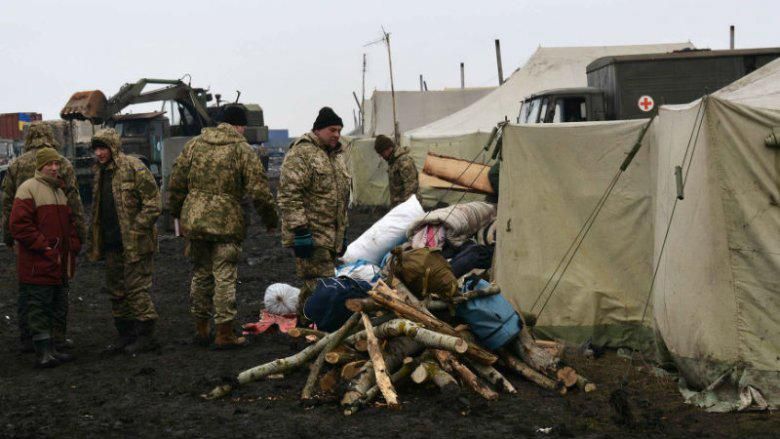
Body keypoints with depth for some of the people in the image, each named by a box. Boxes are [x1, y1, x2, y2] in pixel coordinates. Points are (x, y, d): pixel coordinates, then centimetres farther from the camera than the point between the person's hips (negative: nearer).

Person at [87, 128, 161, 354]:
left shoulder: (134, 168, -12)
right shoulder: (100, 172, 14)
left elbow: (153, 204, -15)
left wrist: (134, 231, -18)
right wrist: (95, 240, 15)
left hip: (134, 243, -9)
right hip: (112, 243, 9)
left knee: (136, 288, -6)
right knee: (116, 290, 13)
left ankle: (146, 335, 2)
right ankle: (125, 333, 23)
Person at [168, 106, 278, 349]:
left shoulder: (194, 144, 8)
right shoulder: (243, 151, -6)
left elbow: (176, 183, 9)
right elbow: (259, 192, -9)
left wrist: (177, 213, 20)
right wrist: (270, 220, 4)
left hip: (194, 220, 5)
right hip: (226, 223, -5)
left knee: (200, 274, 17)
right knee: (225, 277, 1)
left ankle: (201, 328, 25)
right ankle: (224, 334, 4)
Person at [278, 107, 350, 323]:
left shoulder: (336, 155, 20)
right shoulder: (301, 153, -11)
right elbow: (289, 195, -18)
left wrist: (342, 232, 26)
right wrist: (300, 230, -22)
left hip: (330, 236, 9)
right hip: (311, 234, -9)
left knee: (312, 286, 13)